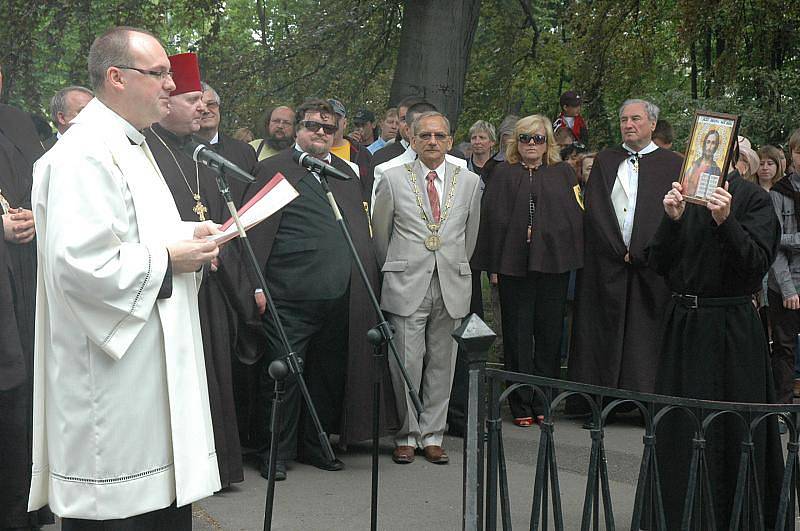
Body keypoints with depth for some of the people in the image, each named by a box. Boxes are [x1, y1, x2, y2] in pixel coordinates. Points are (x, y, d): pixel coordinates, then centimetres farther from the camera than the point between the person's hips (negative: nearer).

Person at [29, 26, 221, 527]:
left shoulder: (132, 145, 17)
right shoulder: (84, 153, -17)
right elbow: (79, 263, -27)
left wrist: (188, 239, 8)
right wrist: (169, 258, -17)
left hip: (155, 369, 10)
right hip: (113, 386, -10)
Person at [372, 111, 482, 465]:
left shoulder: (470, 182, 8)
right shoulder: (393, 179, 1)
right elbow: (380, 232, 11)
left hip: (452, 287, 2)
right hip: (406, 286, -2)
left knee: (442, 363, 6)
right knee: (406, 365, -2)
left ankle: (431, 435, 17)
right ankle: (405, 436, 12)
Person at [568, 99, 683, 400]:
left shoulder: (672, 164, 6)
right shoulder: (604, 161, 13)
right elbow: (594, 209, 4)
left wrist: (639, 253, -10)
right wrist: (620, 251, -7)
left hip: (651, 265, -2)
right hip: (606, 263, 2)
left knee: (645, 339, -1)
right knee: (604, 332, 2)